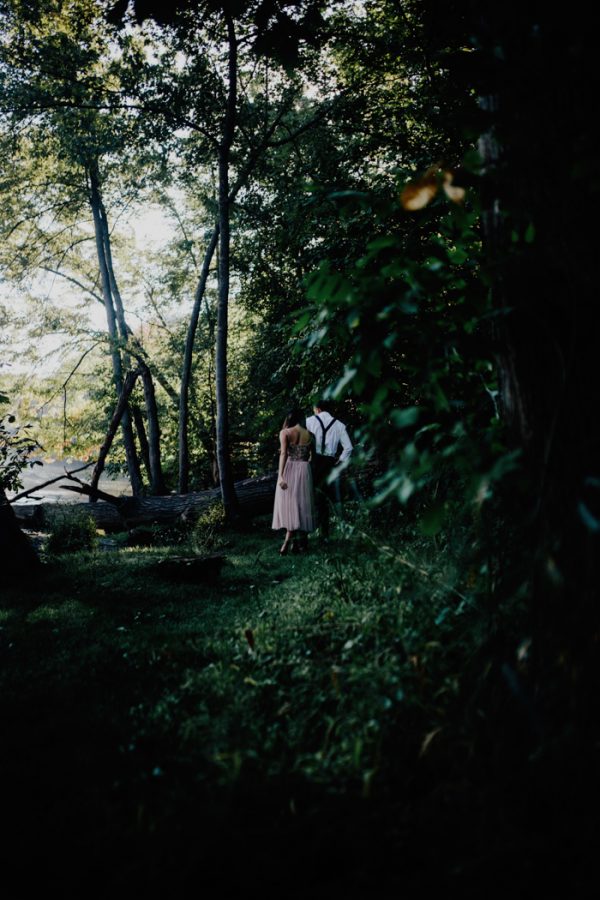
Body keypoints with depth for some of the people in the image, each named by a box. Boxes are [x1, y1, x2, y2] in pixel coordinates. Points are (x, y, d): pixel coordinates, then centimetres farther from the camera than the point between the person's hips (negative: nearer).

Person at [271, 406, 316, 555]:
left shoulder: (285, 432, -3)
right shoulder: (309, 434, 7)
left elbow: (283, 454, -13)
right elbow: (311, 455, 3)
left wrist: (280, 475, -18)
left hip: (289, 470, -2)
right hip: (304, 470, 3)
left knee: (289, 504, -1)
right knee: (302, 504, 9)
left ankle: (289, 539, -15)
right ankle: (301, 542, 14)